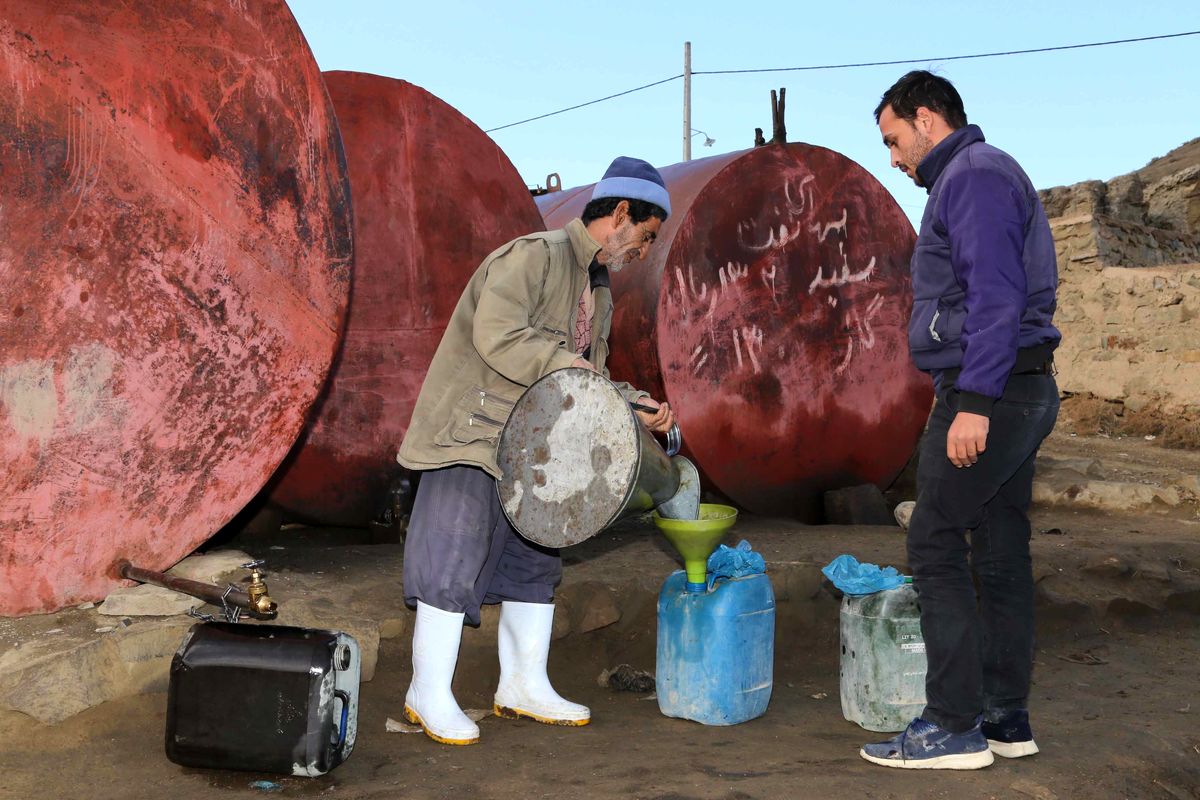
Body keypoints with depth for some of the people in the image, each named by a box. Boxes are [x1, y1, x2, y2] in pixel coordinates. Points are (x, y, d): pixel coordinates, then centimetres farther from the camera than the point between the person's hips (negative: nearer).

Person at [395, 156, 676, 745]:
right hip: (471, 430, -10)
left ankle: (523, 686, 23)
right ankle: (428, 695, 4)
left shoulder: (599, 294, 16)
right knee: (455, 558, -7)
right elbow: (496, 334, -26)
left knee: (534, 559, 12)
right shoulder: (535, 255, -14)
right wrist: (566, 365, -24)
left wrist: (633, 405, 4)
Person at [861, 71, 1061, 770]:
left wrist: (974, 400, -25)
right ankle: (1007, 718, 18)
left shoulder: (974, 174, -10)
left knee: (935, 544, -8)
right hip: (1022, 393, 10)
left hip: (987, 391, -10)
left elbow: (997, 295, -21)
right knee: (1002, 553, 11)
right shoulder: (978, 177, 23)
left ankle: (955, 726, -5)